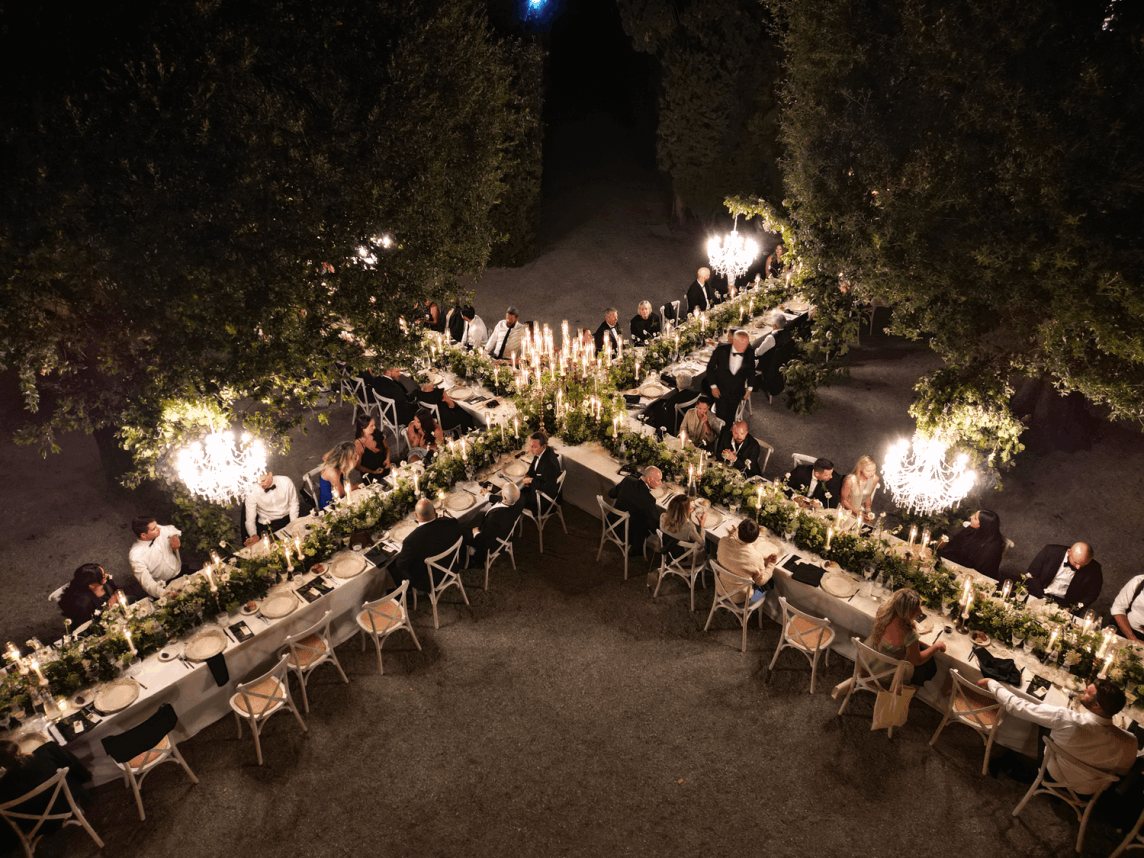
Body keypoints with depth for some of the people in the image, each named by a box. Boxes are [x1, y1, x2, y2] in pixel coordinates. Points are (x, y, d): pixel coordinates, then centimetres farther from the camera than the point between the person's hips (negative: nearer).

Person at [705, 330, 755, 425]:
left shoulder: (749, 353, -13)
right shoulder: (721, 350, -19)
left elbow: (751, 371, 5)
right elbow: (710, 367, -6)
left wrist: (749, 388, 9)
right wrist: (713, 386, -6)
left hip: (737, 392, 1)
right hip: (721, 391, -1)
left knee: (731, 418, 14)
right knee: (721, 417, 8)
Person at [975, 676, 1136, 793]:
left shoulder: (1064, 719, -39)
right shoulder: (1128, 743, -29)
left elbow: (1018, 706, -28)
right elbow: (1123, 770, -7)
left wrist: (990, 683, -13)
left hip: (1056, 776, -2)